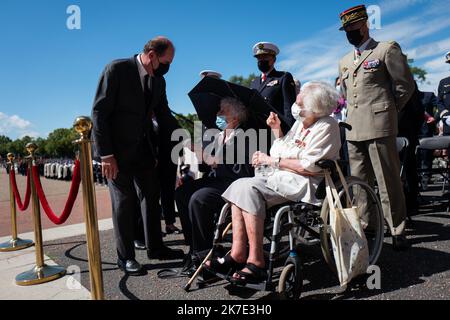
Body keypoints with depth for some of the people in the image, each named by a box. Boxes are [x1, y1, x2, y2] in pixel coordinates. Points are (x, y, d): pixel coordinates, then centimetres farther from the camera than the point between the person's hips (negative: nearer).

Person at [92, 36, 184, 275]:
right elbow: (99, 112, -15)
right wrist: (106, 155, -19)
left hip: (144, 148, 6)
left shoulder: (158, 80, 5)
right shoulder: (117, 69, -13)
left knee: (151, 197, 11)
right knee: (124, 201, -1)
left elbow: (164, 116, 11)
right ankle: (125, 256, 15)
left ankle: (155, 247, 25)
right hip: (117, 148, -6)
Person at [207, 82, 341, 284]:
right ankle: (238, 254, -18)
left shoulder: (326, 127, -8)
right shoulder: (300, 123, 19)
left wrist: (271, 161, -14)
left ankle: (256, 261, -22)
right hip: (283, 177, 9)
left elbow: (310, 167, -19)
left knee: (249, 190, -26)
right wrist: (277, 130, 11)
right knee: (239, 186, -13)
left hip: (305, 184, -9)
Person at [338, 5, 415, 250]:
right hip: (354, 130, 6)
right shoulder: (345, 62, 20)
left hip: (379, 127, -6)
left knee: (388, 181, -1)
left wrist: (388, 110, 7)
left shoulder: (387, 49, 2)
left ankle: (397, 231, 10)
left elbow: (406, 84, 2)